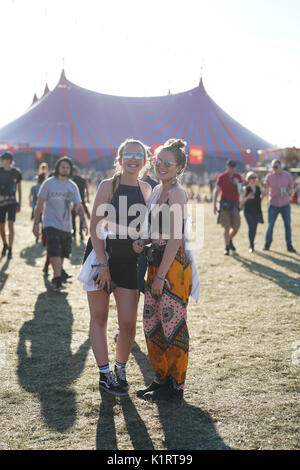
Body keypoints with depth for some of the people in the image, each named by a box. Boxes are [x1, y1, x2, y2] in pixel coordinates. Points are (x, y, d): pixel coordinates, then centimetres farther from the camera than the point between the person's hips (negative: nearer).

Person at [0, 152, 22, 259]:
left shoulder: (16, 173, -1)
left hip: (12, 201, -2)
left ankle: (10, 250, -9)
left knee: (10, 224, -13)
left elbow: (19, 189, 9)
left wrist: (19, 203, 10)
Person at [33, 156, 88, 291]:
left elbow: (78, 206, 7)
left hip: (66, 225, 4)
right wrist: (36, 223, -5)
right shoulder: (49, 183, -3)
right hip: (51, 224, -4)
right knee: (55, 251, -17)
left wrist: (83, 222, -8)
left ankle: (59, 272, 30)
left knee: (63, 253, 11)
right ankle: (57, 278, -15)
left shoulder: (72, 186, 8)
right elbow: (40, 205, -1)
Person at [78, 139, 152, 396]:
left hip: (129, 259, 3)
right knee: (99, 317, 6)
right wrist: (103, 264, -17)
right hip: (100, 255, -3)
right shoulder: (108, 185, -7)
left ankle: (121, 370, 22)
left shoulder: (146, 189, 6)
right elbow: (95, 226, -11)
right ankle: (105, 373, 16)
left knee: (128, 324, 1)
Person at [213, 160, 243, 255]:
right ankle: (227, 247, 5)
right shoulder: (221, 177, -1)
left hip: (235, 205, 3)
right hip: (225, 205, -3)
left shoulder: (238, 177, 7)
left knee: (236, 228, 1)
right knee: (227, 228, -5)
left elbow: (240, 192, 4)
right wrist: (214, 205, -8)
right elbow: (216, 192, -2)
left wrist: (237, 184, -15)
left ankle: (230, 240, 29)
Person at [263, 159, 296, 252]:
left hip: (285, 205, 1)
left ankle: (289, 245, 14)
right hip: (273, 205, -1)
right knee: (270, 225, 1)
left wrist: (288, 193, -14)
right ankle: (267, 244, 16)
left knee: (288, 225, 4)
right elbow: (265, 188, 6)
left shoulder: (287, 175, -4)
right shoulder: (269, 176, -7)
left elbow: (291, 187, 6)